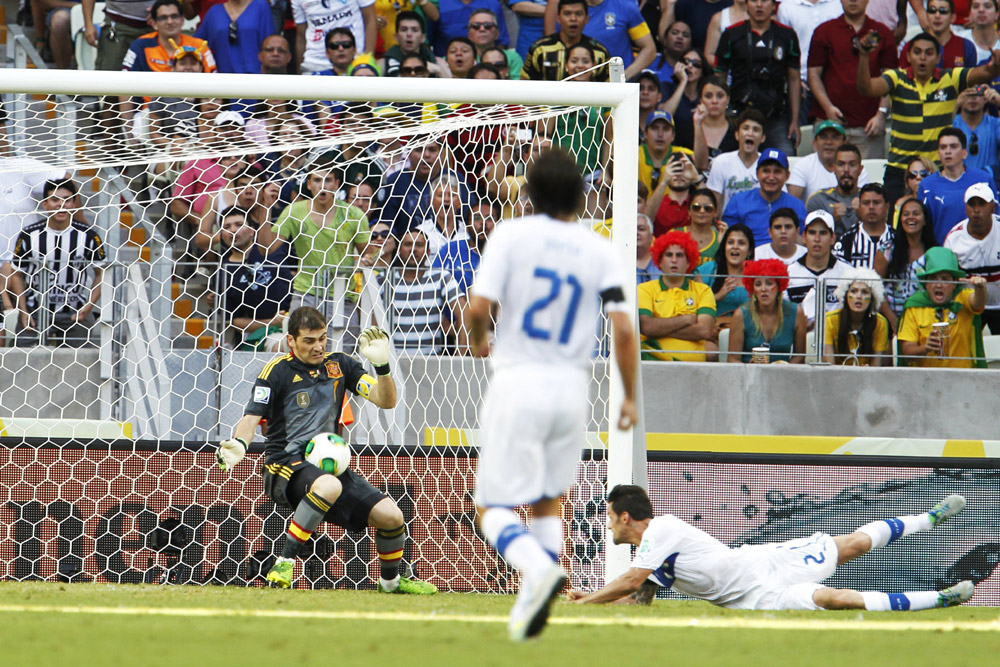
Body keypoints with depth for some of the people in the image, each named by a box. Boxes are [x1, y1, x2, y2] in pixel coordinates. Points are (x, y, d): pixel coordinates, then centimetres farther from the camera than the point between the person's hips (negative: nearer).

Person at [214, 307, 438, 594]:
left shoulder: (339, 365, 9)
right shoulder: (278, 371, -4)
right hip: (286, 467, -5)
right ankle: (283, 564, -31)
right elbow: (251, 418, -11)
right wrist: (239, 445, -33)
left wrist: (382, 365, -12)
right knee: (329, 486, -40)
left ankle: (391, 580, 22)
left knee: (390, 516, -8)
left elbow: (386, 401, 6)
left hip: (331, 464, 5)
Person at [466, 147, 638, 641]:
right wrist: (629, 397, 7)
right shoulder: (599, 249, 2)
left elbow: (478, 308, -12)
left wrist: (478, 342, 10)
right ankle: (534, 602, 10)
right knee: (548, 502, 21)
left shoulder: (512, 235, -5)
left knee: (494, 508, 0)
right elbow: (623, 328, -4)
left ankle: (538, 568, -28)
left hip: (517, 383, -4)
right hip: (571, 387, 4)